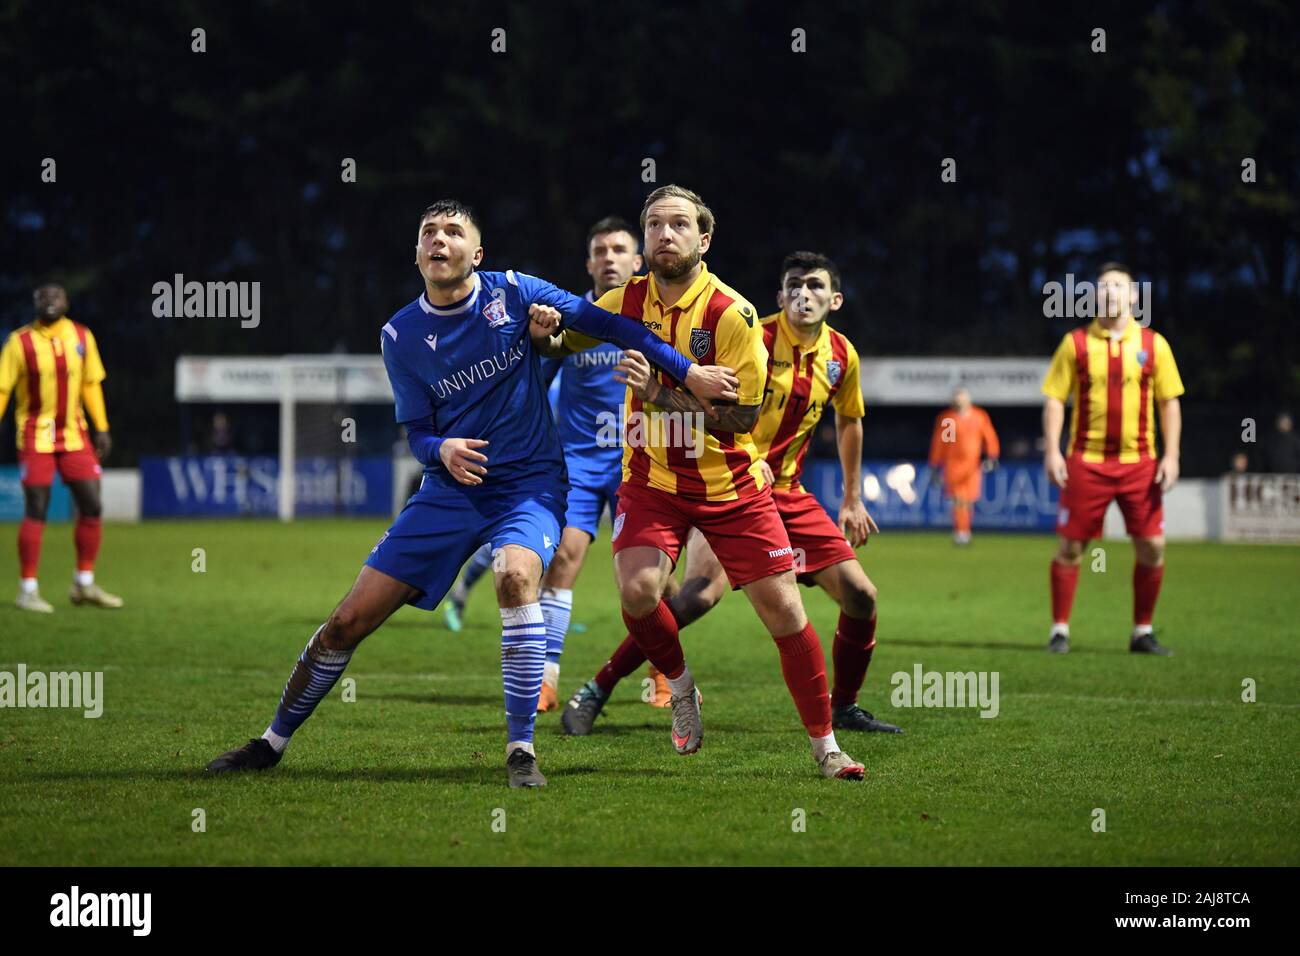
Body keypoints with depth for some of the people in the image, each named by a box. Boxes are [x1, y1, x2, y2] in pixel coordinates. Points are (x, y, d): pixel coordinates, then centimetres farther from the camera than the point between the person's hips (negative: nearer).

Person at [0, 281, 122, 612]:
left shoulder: (82, 337, 4)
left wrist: (102, 428, 9)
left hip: (74, 435, 4)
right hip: (36, 436, -4)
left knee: (92, 507, 2)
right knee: (36, 512, -6)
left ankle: (84, 584, 16)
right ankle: (28, 590, 2)